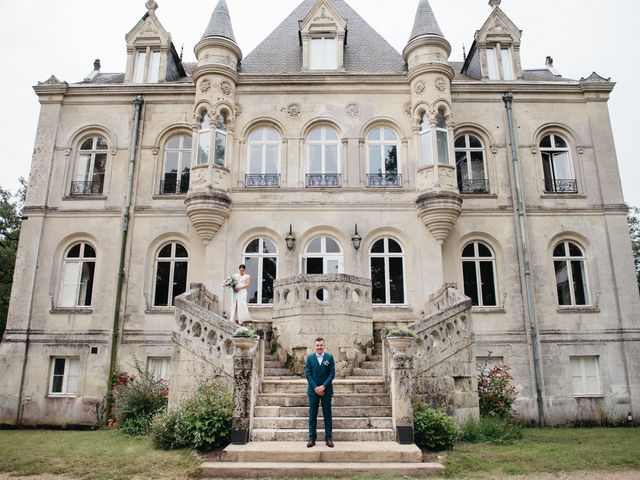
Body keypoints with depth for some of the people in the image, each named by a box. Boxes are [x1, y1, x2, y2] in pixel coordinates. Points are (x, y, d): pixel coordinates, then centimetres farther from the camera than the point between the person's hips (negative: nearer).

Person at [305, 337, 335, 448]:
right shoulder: (310, 358, 3)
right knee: (312, 415, 5)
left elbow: (332, 373, -3)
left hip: (326, 390, -1)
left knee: (327, 414, 4)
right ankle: (312, 438, 12)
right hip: (313, 390, 1)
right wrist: (315, 387, -11)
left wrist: (324, 386, -13)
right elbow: (308, 373, -2)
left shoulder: (329, 357, 1)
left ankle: (329, 438, 11)